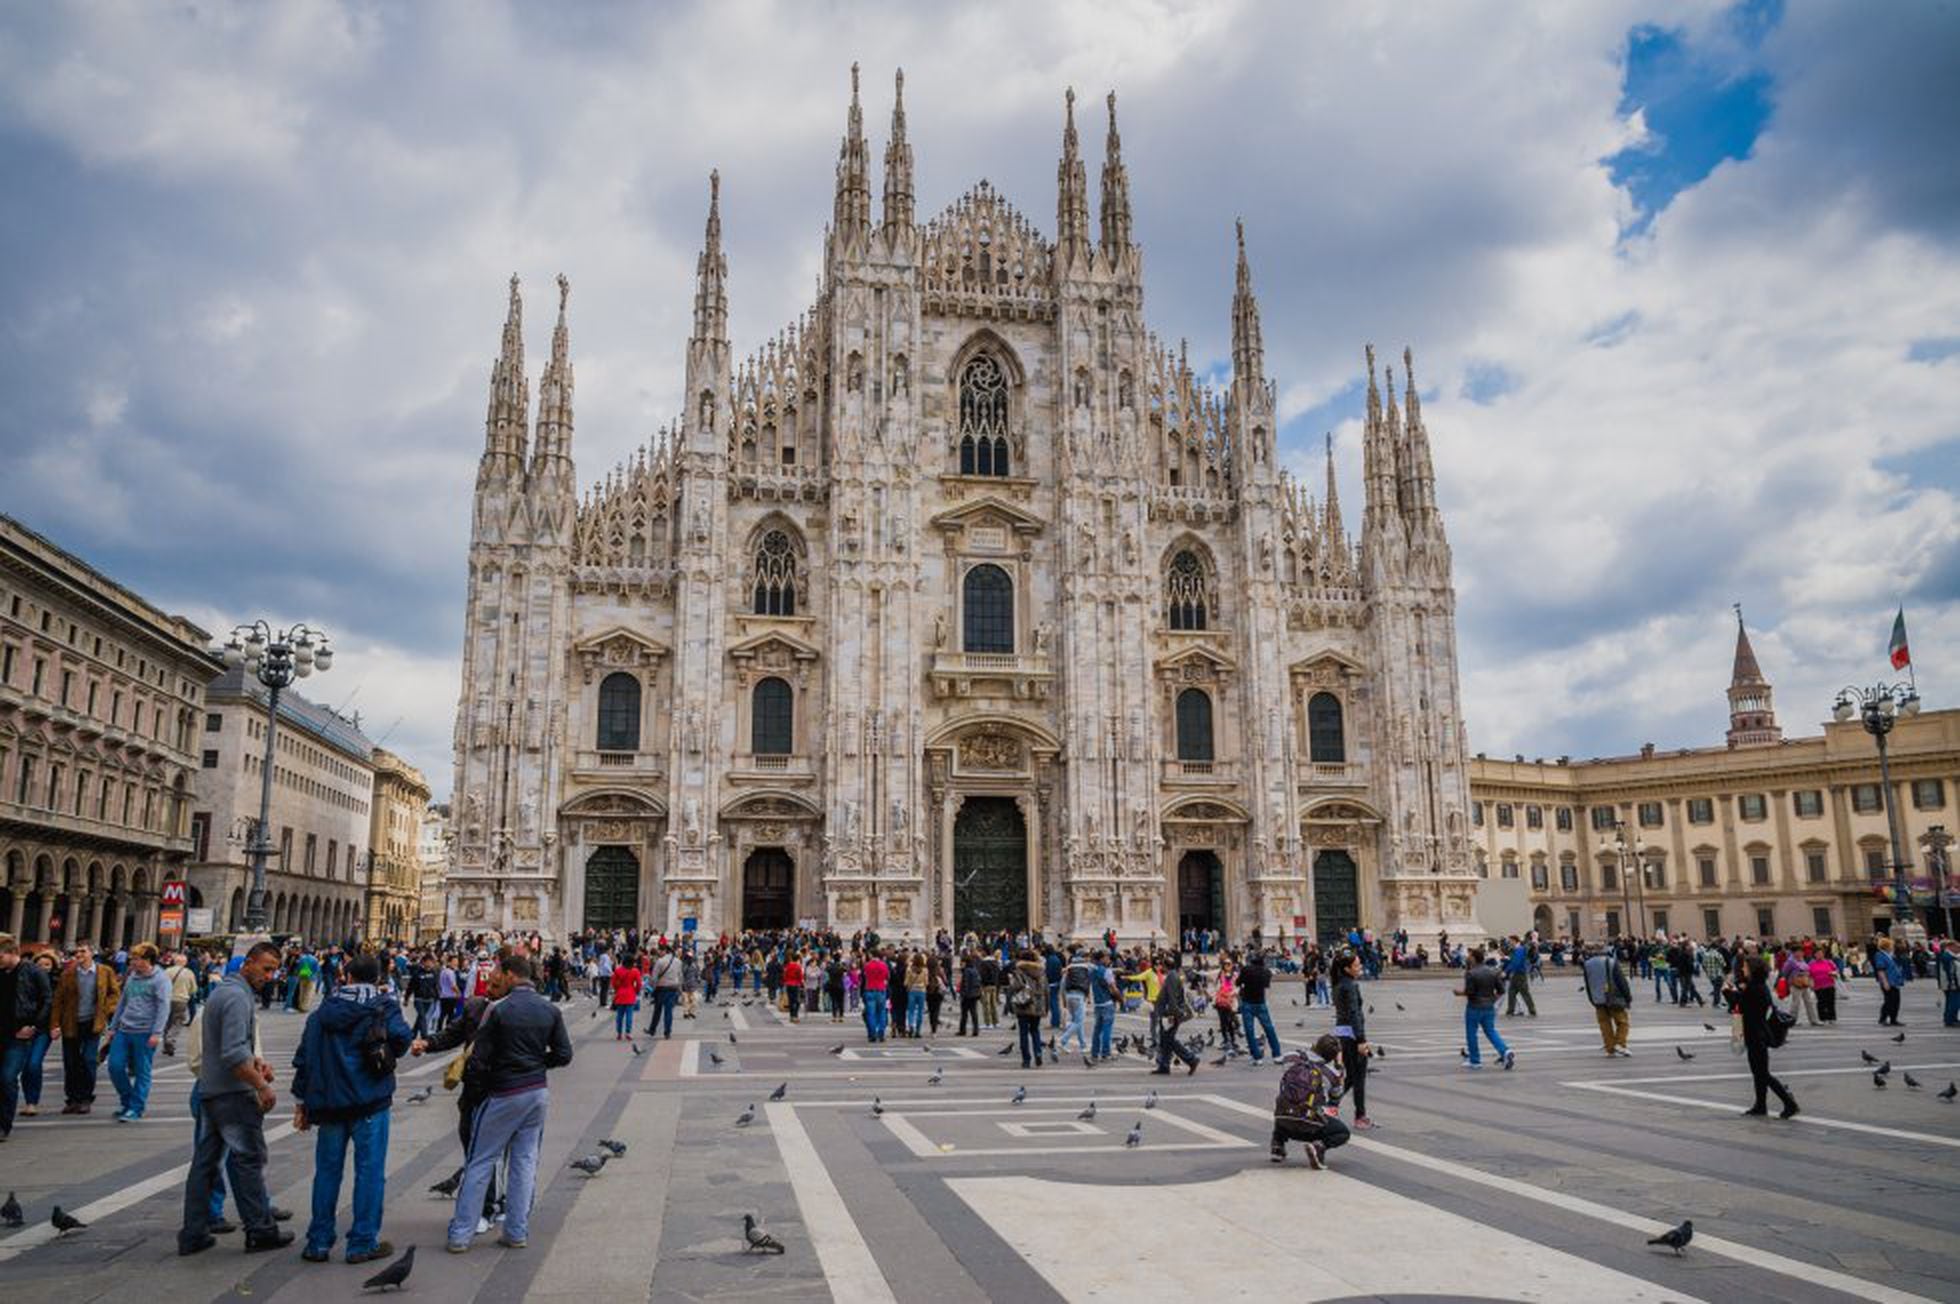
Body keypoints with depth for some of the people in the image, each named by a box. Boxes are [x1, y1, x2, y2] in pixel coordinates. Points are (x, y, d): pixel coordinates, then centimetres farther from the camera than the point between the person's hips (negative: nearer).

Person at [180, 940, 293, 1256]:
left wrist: (255, 1062, 13)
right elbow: (234, 1055, -24)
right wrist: (262, 1086, -19)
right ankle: (260, 1231, 6)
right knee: (249, 1160, -1)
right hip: (233, 1092, -10)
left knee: (205, 1161, 12)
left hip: (209, 1090, 10)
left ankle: (193, 1234, 16)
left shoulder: (222, 990, 15)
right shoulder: (238, 996, -18)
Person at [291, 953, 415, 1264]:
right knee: (369, 1171, 3)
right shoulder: (383, 1007, -3)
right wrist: (388, 1055, 5)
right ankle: (363, 1243, 6)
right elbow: (401, 1036, -17)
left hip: (328, 1102, 4)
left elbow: (304, 1056, 11)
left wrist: (302, 1100, 16)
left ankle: (318, 1242, 19)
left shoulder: (323, 1011, 10)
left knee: (327, 1170, 14)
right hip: (370, 1101, -4)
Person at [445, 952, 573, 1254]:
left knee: (479, 1164, 7)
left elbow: (478, 1060, -13)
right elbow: (563, 1055, 2)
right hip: (538, 1092, 4)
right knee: (525, 1161, 11)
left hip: (504, 1094, -4)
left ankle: (460, 1235, 10)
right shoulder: (550, 1011, 0)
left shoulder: (498, 1010, -14)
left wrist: (463, 1072, 7)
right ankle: (517, 1232, 14)